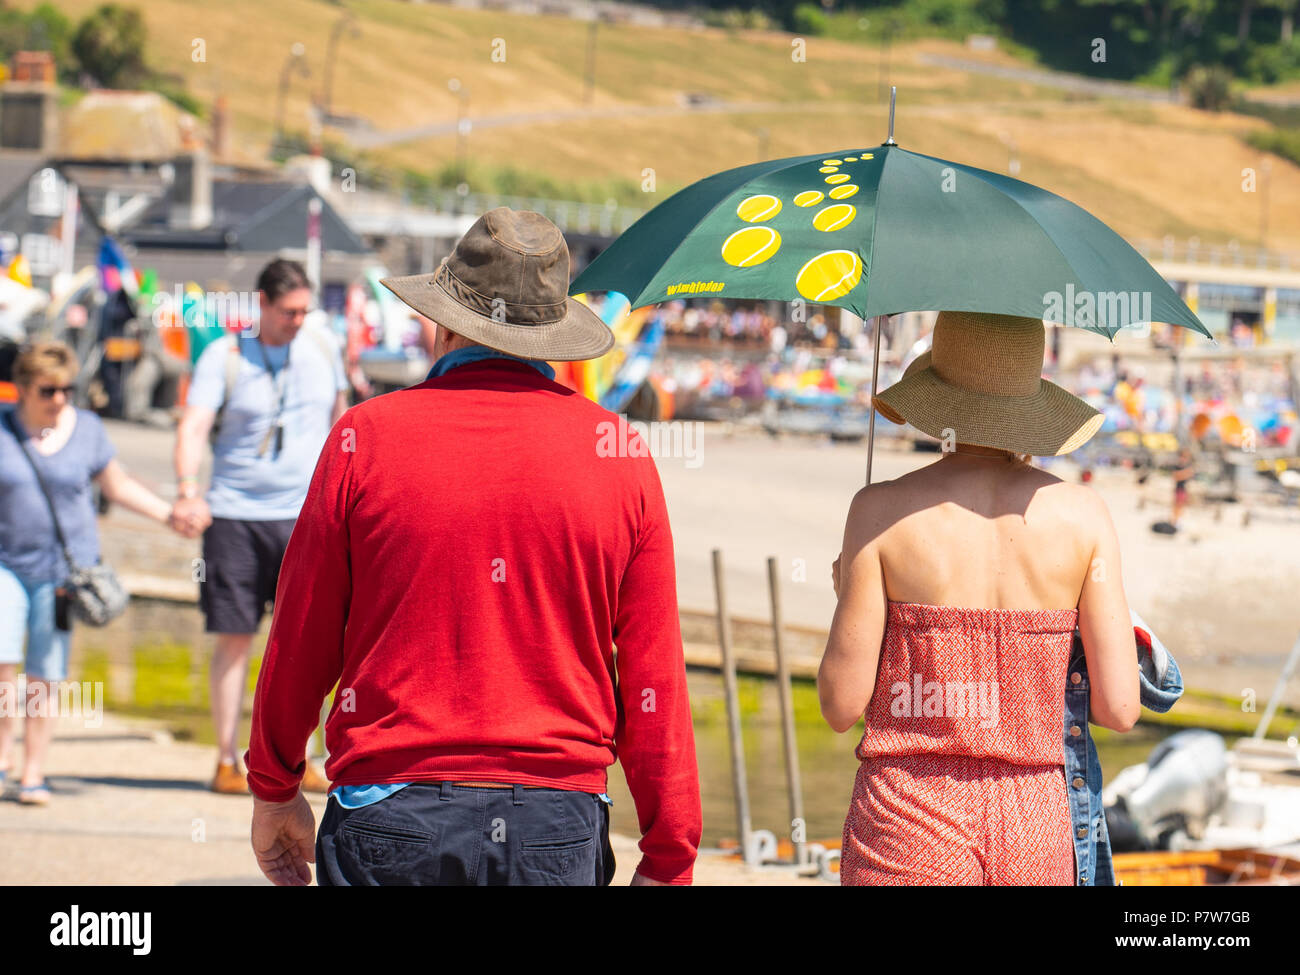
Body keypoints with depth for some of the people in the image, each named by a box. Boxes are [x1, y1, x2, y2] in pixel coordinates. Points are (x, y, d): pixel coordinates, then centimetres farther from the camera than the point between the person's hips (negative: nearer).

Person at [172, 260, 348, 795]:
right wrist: (188, 490, -30)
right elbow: (192, 425, -13)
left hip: (305, 514, 2)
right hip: (235, 512, -2)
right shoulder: (224, 356, -3)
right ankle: (227, 761, 9)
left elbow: (338, 415, 22)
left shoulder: (322, 347, 7)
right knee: (234, 638, 2)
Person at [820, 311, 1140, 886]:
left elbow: (843, 706, -5)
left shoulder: (884, 511, -6)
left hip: (908, 835, -2)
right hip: (1035, 833, 3)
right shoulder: (1084, 515, 0)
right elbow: (1119, 707, -3)